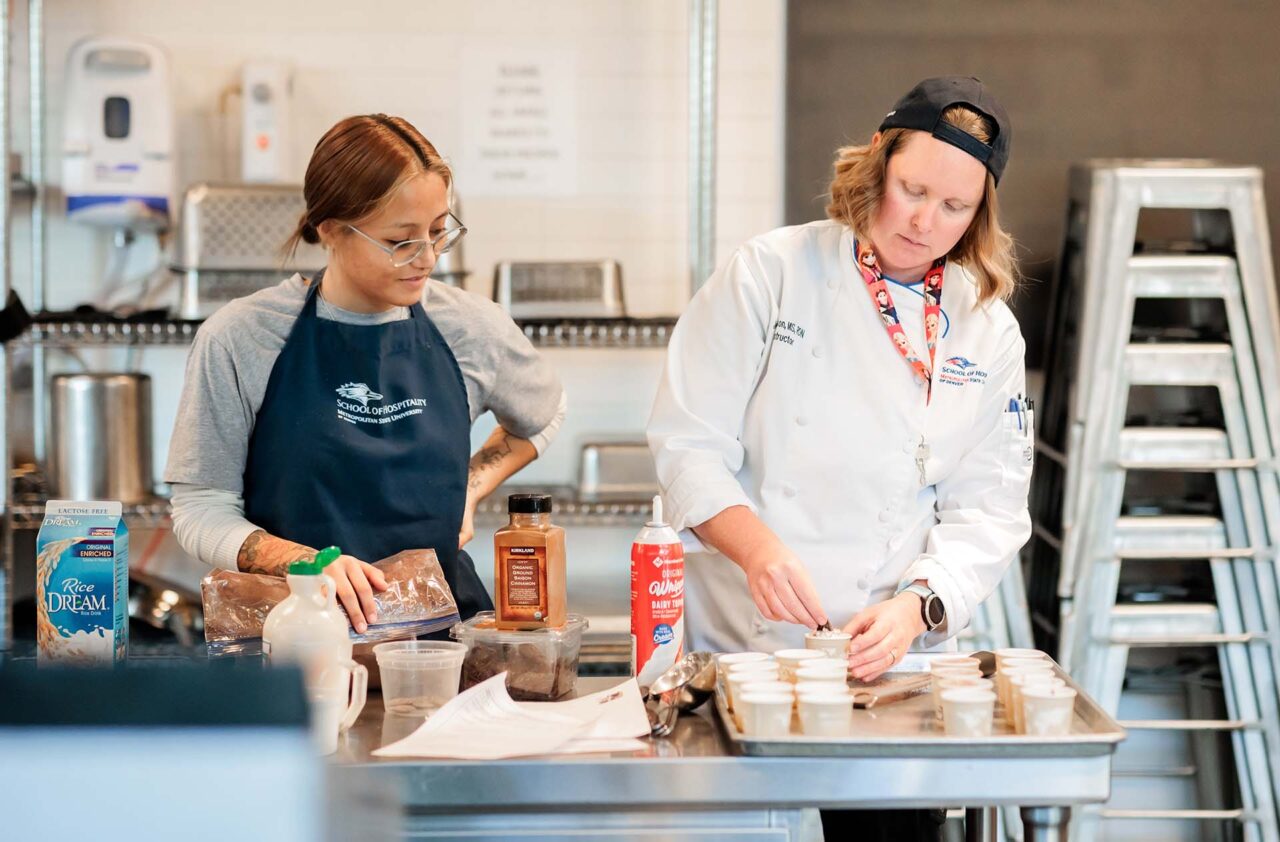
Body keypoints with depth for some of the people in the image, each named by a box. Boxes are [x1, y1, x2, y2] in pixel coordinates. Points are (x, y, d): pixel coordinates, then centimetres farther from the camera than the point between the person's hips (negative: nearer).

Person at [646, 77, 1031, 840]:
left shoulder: (990, 332, 3)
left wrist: (915, 607, -16)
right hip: (741, 642, -2)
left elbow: (988, 508, 1)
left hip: (891, 659, 2)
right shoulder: (771, 275, -5)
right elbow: (690, 443, -8)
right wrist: (757, 547, -25)